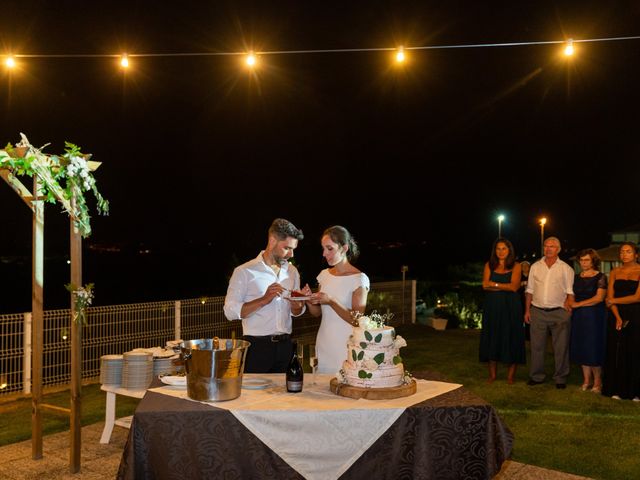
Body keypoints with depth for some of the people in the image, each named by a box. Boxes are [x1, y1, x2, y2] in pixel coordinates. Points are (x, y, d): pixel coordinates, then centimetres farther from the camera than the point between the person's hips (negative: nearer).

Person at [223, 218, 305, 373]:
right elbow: (230, 311, -13)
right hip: (257, 347, -5)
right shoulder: (244, 272, -6)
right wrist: (264, 299, -21)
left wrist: (298, 305, -6)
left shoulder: (292, 271, 10)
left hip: (285, 345, 5)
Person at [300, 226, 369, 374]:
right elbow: (317, 313, 12)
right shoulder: (324, 275, 6)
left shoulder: (359, 279, -12)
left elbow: (356, 320, -15)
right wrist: (309, 300, -8)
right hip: (324, 344, 5)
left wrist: (331, 301, -26)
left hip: (346, 346, -5)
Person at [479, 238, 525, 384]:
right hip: (492, 306, 2)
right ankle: (492, 374, 12)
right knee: (492, 338, 4)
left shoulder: (515, 266, 2)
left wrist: (494, 284, -8)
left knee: (511, 338, 1)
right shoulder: (489, 265, 7)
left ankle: (511, 375, 10)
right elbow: (485, 285, -5)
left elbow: (514, 287, -10)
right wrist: (505, 286, -12)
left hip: (510, 307, -2)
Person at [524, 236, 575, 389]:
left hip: (559, 313, -2)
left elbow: (570, 291, 3)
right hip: (537, 312, 2)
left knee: (561, 347, 3)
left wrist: (568, 305, -15)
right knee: (536, 346, 6)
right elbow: (530, 290, 11)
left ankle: (560, 378, 15)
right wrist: (527, 310, 7)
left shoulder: (566, 269, 3)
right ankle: (536, 376, 16)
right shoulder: (535, 267, 9)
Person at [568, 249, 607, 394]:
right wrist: (569, 304, -6)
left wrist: (578, 304, -11)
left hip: (594, 316, -5)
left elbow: (599, 298, -12)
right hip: (578, 316, 5)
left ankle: (597, 381, 11)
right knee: (581, 348, 6)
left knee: (594, 348, -2)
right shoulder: (576, 277, 12)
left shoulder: (600, 277, -4)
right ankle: (587, 379, 15)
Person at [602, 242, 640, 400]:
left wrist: (615, 301, -3)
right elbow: (610, 297, 3)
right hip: (616, 316, 3)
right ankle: (616, 389, 13)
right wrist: (618, 318, -9)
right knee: (616, 353, 5)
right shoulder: (614, 272, 8)